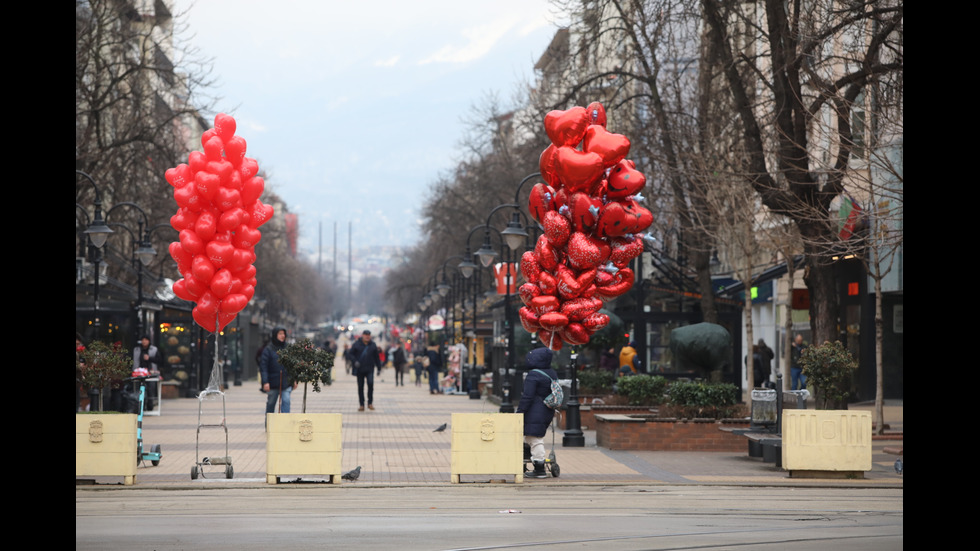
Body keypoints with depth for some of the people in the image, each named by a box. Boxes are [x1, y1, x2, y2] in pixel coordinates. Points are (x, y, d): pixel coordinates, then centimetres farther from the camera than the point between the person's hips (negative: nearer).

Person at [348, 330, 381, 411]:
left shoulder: (373, 345, 8)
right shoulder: (356, 344, 2)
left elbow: (376, 356, 15)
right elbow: (351, 354, 5)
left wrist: (379, 366, 11)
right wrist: (355, 361, -12)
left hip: (369, 368, 0)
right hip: (359, 369, 0)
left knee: (370, 383, -17)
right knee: (360, 386, 3)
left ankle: (370, 403, -5)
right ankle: (361, 405, 11)